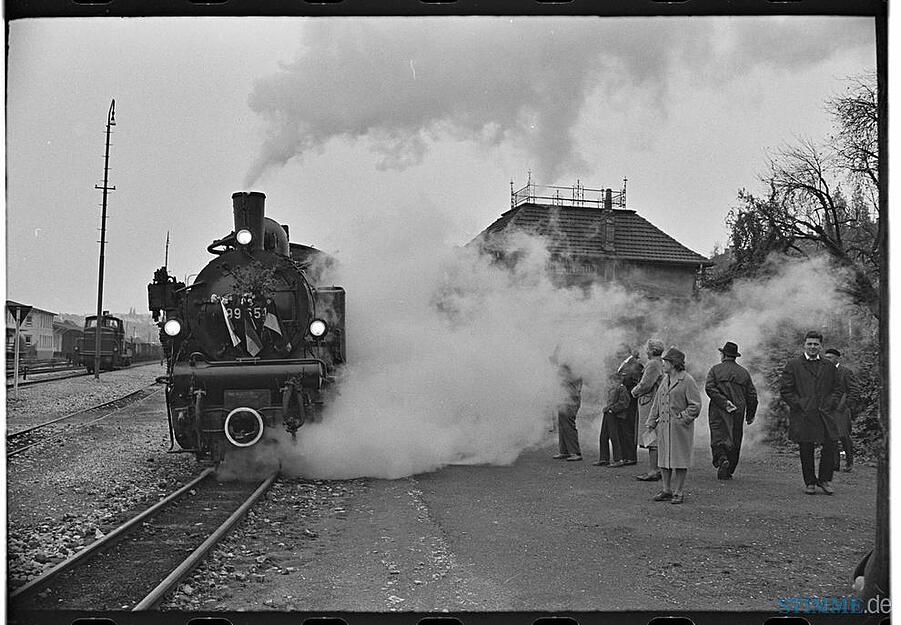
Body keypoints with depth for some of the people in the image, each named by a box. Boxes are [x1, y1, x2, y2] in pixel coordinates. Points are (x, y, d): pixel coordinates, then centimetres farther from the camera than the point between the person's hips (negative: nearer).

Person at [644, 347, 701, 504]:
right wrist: (651, 421, 10)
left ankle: (678, 492, 6)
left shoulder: (687, 381, -8)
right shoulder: (665, 380, 14)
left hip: (680, 427, -7)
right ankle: (667, 491, 18)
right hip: (663, 426, 7)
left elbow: (695, 406, -10)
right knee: (664, 460, 9)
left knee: (679, 461, -1)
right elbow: (657, 402, 19)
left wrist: (680, 419, -15)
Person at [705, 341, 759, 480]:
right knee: (734, 442, 10)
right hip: (738, 413, 2)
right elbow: (752, 395, 9)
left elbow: (709, 388, -12)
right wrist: (750, 415, 16)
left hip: (718, 411, -2)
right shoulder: (744, 372, 11)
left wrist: (723, 402, -15)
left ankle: (722, 460, -31)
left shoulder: (715, 370, 4)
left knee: (718, 438, -5)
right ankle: (729, 471, 12)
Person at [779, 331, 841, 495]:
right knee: (806, 451, 1)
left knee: (830, 446, -7)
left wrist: (829, 405, 1)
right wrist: (799, 405, -8)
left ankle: (825, 479, 9)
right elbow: (785, 390, 1)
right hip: (803, 416, -2)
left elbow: (837, 390, 17)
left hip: (825, 415, 2)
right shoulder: (793, 365, 4)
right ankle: (809, 482, 12)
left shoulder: (829, 366, 15)